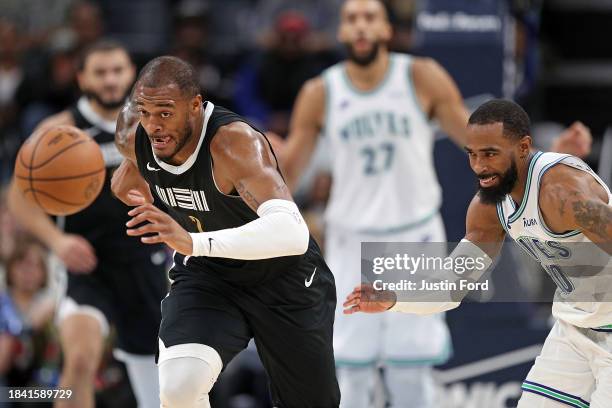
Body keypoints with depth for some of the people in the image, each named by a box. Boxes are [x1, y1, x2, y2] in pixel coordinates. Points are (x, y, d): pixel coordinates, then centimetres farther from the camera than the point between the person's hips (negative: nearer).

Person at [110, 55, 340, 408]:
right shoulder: (133, 135, -17)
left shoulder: (235, 142, -36)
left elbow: (292, 233, -53)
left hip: (284, 276, -3)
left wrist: (193, 242, -61)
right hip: (205, 274, 3)